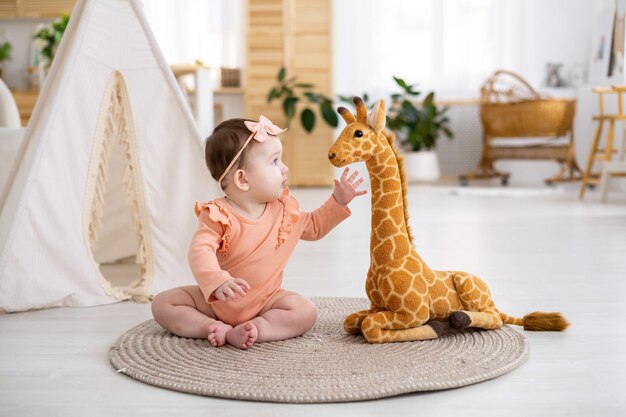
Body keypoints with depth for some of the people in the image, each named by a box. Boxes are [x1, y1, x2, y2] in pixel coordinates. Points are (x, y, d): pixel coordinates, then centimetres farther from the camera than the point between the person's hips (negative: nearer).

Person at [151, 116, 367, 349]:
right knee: (162, 304, -15)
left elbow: (313, 227, 15)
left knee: (306, 312, -23)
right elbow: (200, 251, -34)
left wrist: (338, 201, 3)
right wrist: (217, 282, -52)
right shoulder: (219, 216, -21)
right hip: (215, 301, -2)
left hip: (264, 301, 3)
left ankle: (245, 331, -30)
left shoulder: (284, 209, -3)